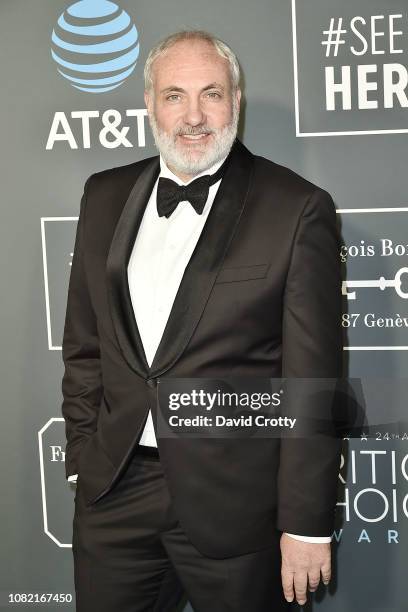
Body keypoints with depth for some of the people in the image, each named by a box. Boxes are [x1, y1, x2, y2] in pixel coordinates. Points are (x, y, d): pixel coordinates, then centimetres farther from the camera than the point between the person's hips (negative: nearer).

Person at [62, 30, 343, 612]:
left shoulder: (298, 209, -8)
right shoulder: (106, 196, 7)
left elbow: (313, 380, -9)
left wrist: (307, 523, -9)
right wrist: (84, 455, 9)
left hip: (235, 499, -4)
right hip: (113, 492, 4)